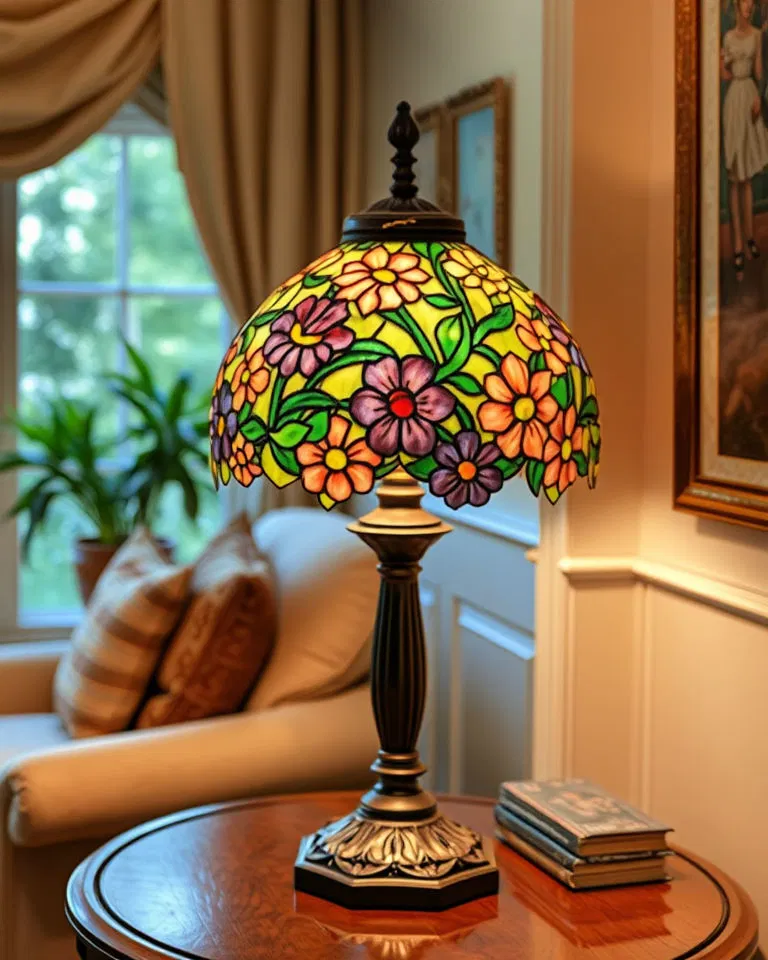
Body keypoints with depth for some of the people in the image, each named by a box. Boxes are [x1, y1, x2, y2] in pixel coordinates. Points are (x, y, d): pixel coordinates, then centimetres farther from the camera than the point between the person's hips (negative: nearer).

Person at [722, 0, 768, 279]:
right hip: (733, 98, -1)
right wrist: (722, 66, -11)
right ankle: (738, 246, -1)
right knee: (734, 177, -2)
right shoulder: (728, 37, 5)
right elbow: (725, 74, 8)